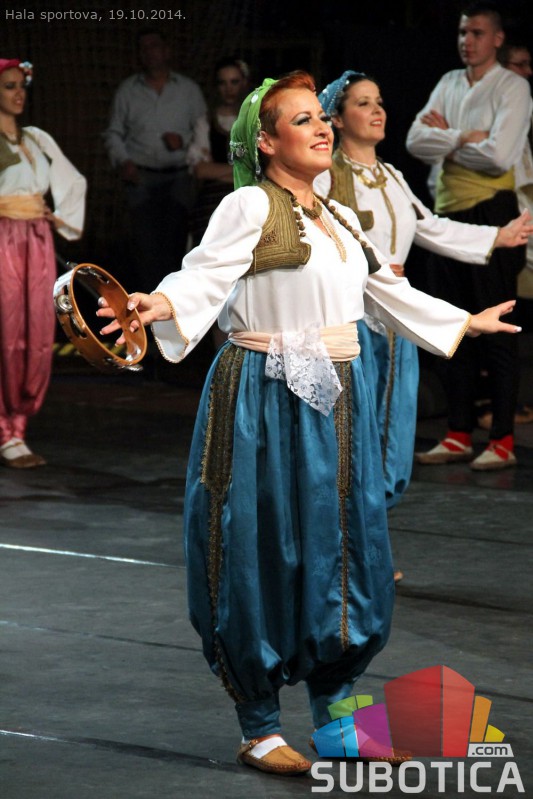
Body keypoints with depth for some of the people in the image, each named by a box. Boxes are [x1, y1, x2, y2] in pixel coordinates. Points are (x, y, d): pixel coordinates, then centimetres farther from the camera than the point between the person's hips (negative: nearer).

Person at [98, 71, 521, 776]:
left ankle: (334, 715, 22)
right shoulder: (251, 207, -7)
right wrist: (163, 305, -42)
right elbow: (206, 275, -21)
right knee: (268, 559, -2)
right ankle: (259, 728, 8)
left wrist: (466, 322, 40)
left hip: (337, 404, 7)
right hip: (268, 402, -7)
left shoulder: (339, 218, 17)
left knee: (345, 554, 9)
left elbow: (387, 291, 31)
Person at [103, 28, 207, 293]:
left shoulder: (189, 90, 10)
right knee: (145, 242, -8)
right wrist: (122, 160, -4)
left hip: (179, 178, 0)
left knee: (176, 240, -4)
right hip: (142, 178, 0)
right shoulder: (127, 90, 11)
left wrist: (184, 140, -8)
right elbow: (113, 133, 13)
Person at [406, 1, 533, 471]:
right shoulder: (449, 84, 15)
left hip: (490, 213, -7)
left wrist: (444, 138, -5)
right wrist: (463, 139, -11)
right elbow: (415, 141, 4)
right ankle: (459, 436, 14)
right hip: (449, 213, 7)